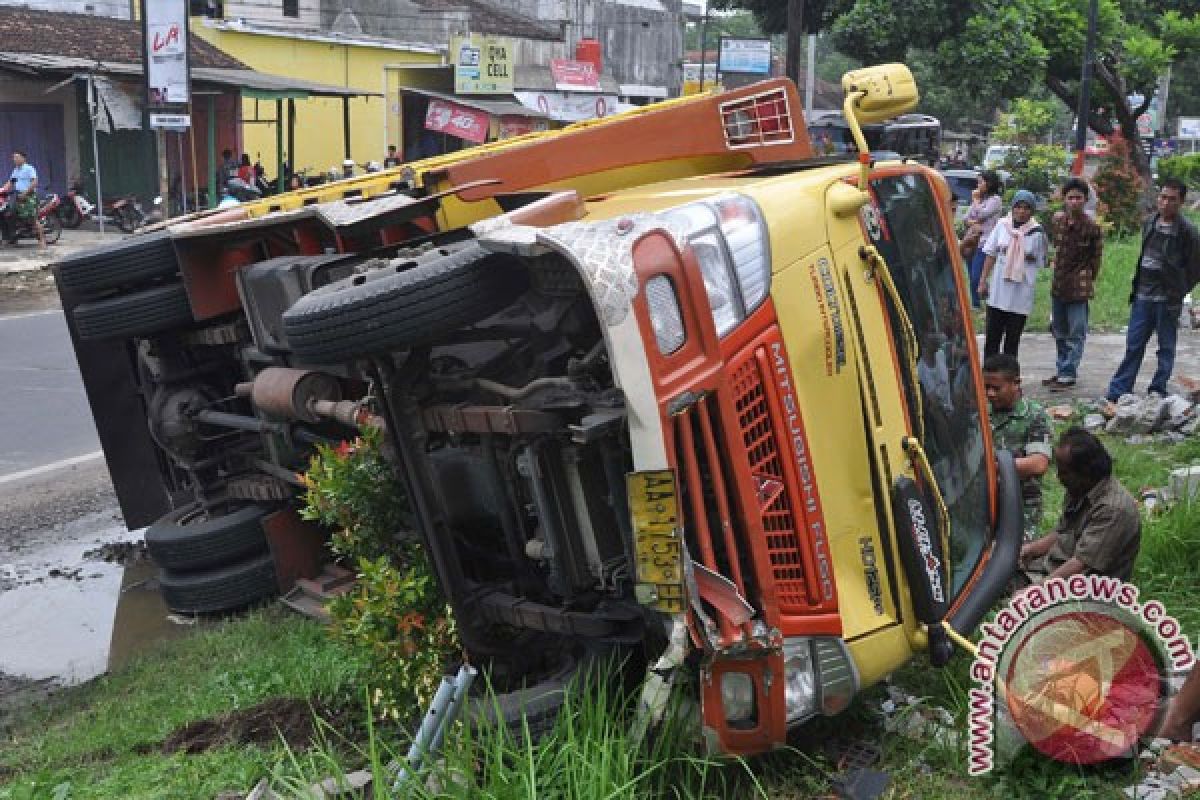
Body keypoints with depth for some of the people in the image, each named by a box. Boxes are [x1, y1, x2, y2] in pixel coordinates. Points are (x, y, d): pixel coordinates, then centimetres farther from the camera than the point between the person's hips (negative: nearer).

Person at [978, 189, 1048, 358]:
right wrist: (983, 280, 5)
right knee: (992, 333, 4)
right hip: (998, 289, 2)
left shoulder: (1037, 232, -4)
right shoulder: (1002, 225, 2)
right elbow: (990, 254, 8)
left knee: (1013, 337, 5)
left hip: (1022, 293, -2)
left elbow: (1041, 262, 4)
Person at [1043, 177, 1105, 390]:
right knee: (1059, 331, 16)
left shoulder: (1092, 227, -12)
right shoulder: (1057, 220, 3)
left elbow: (1096, 257, -2)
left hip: (1078, 287, -6)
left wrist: (1087, 279, 1)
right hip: (1058, 283, 6)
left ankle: (1067, 374, 5)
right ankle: (1061, 370, 28)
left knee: (1075, 333, 1)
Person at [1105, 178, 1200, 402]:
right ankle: (1116, 393, 9)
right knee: (1133, 346, 7)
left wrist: (1178, 292, -5)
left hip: (1167, 300, -5)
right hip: (1142, 297, 5)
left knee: (1166, 348, 6)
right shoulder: (1149, 223, 7)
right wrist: (1137, 286, 10)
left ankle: (1157, 392, 14)